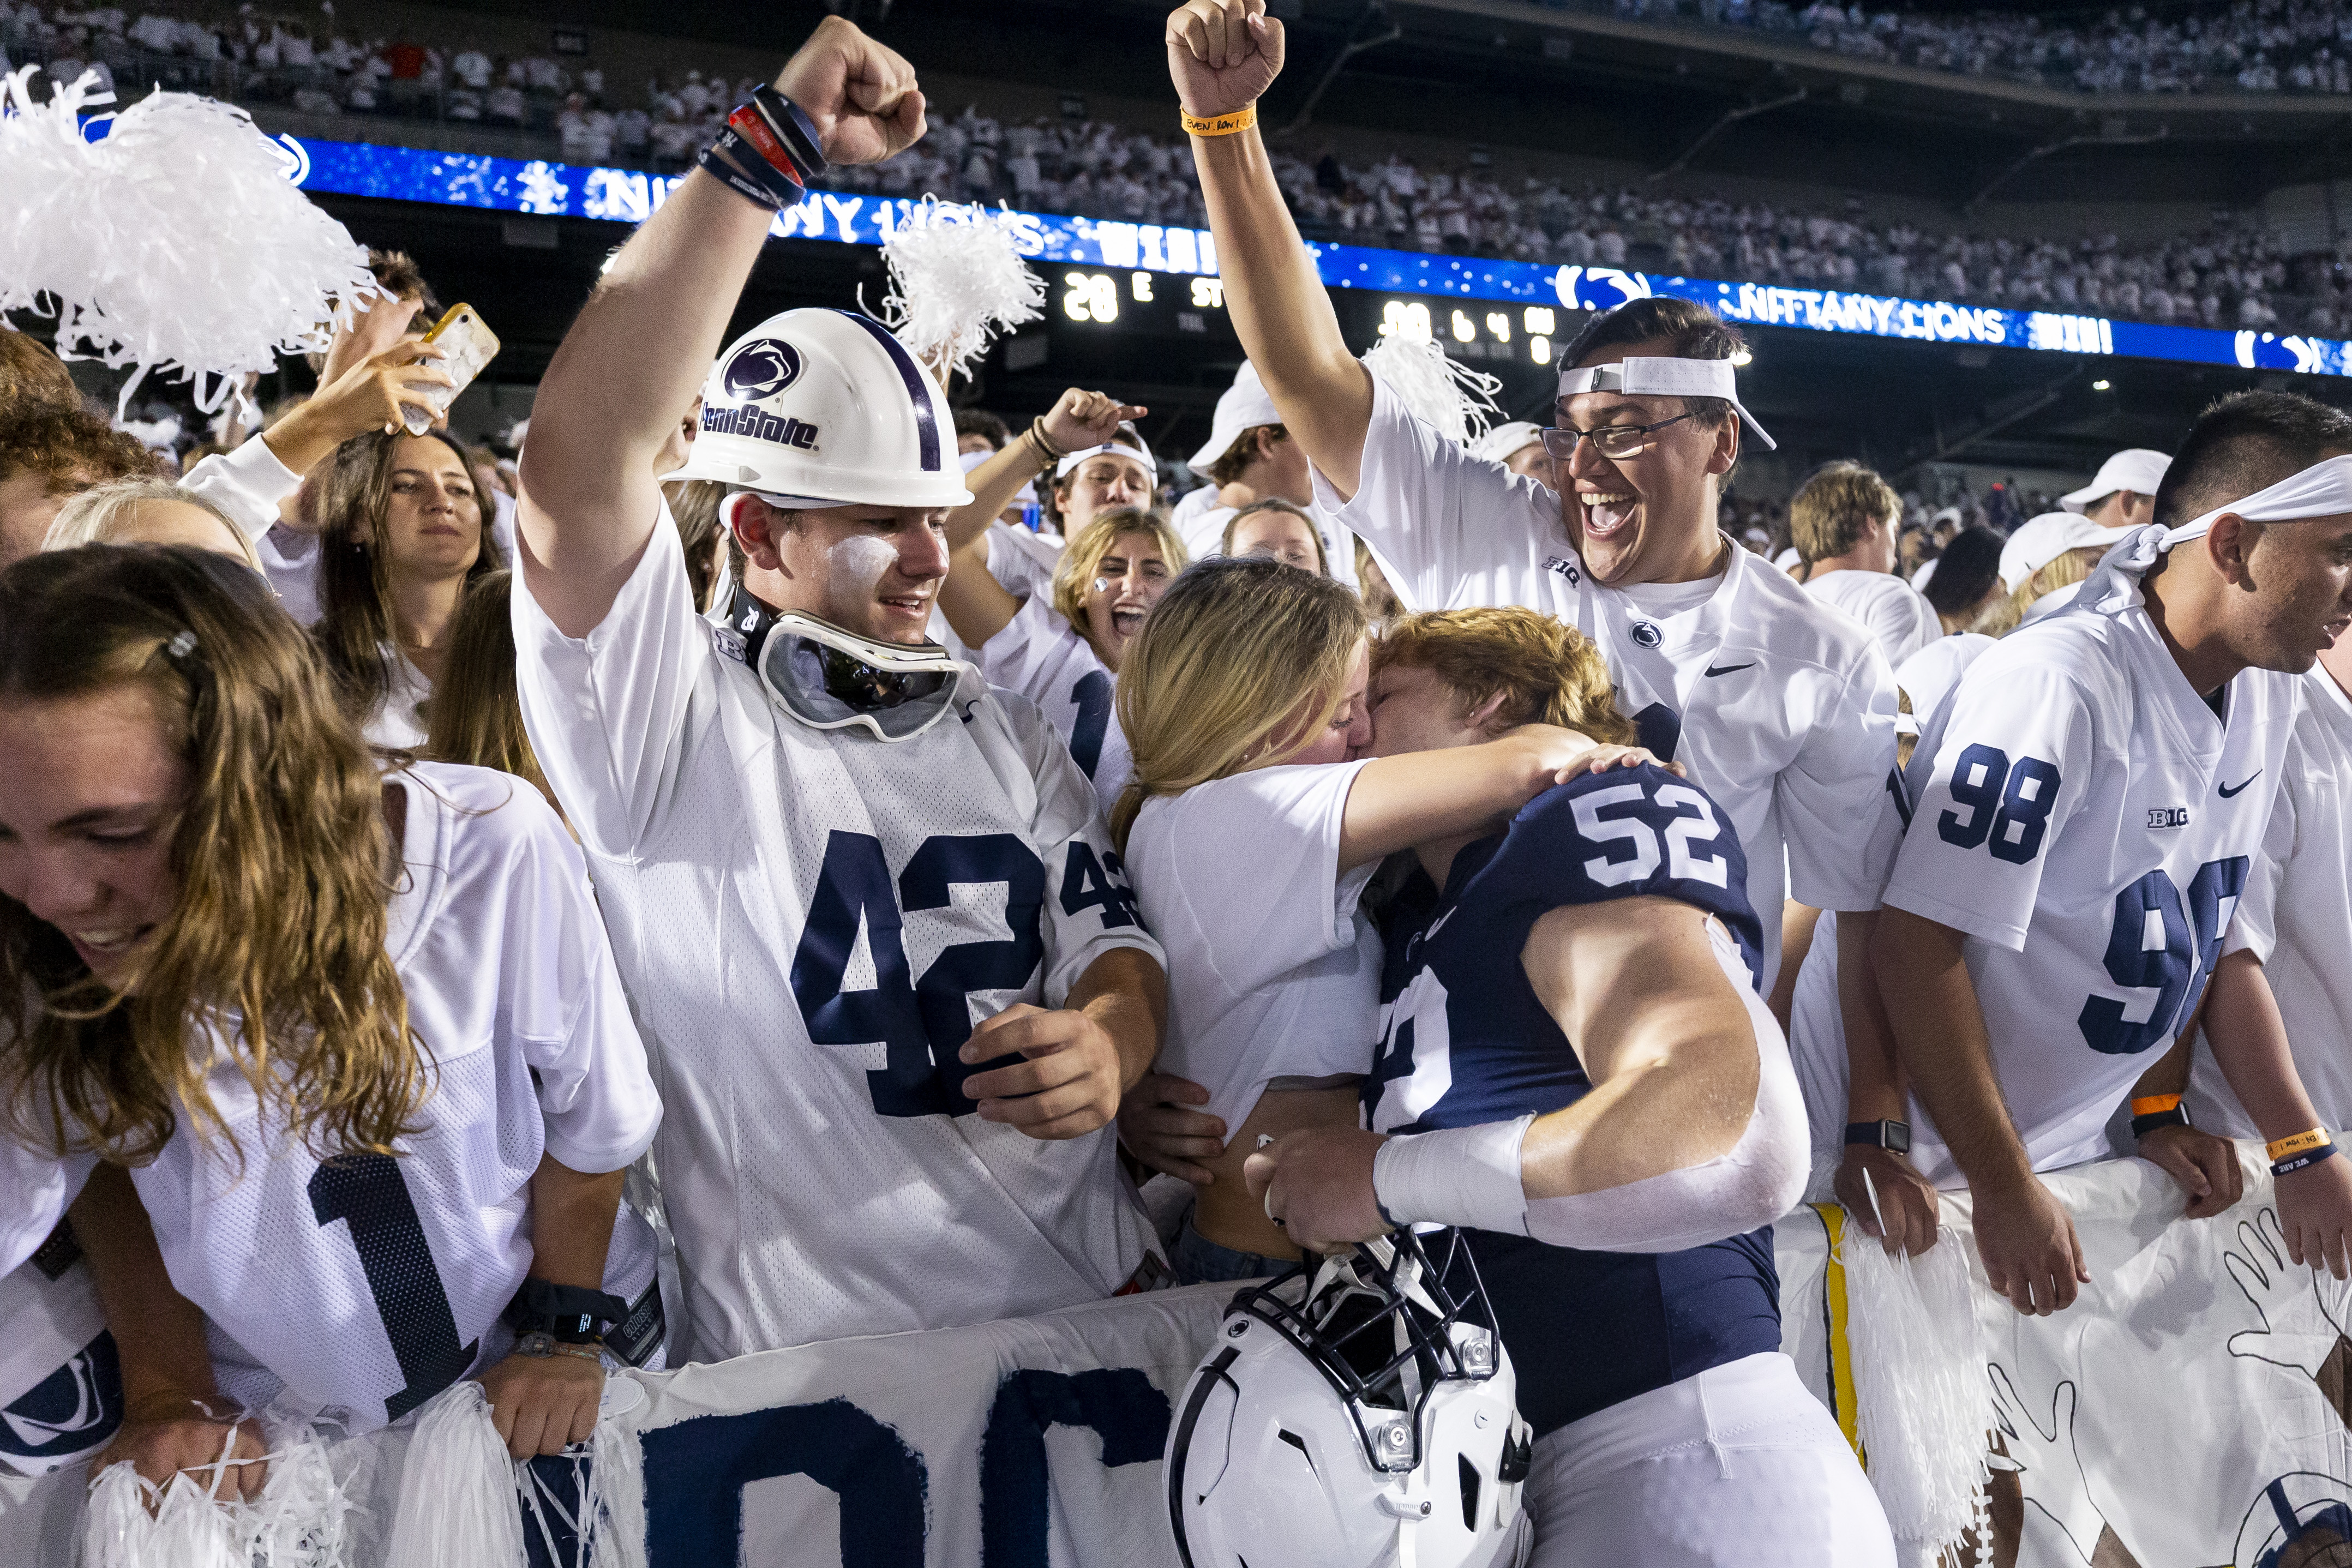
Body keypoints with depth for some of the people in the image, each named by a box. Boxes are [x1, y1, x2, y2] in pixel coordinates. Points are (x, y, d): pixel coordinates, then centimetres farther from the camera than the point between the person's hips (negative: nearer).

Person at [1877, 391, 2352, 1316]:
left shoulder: (2270, 691, 2)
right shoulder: (2058, 684, -25)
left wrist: (2158, 1110, 6)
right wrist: (2006, 1189, -19)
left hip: (2083, 1148, 8)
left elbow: (2197, 926, 12)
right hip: (1938, 1164, -8)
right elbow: (1920, 948, -26)